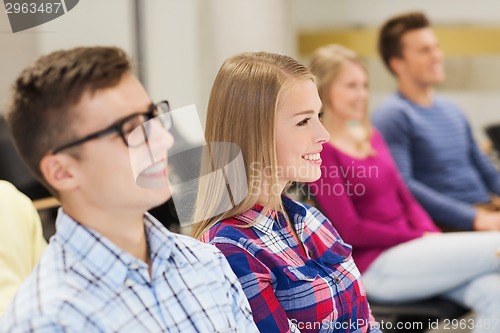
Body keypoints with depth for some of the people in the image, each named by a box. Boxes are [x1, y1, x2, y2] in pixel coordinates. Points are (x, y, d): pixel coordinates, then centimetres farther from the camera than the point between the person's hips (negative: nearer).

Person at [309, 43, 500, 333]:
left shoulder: (372, 137, 16)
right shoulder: (321, 150, -10)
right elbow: (351, 230, -13)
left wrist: (432, 236, -3)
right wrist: (422, 239, -10)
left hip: (411, 250, 7)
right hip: (376, 268, -7)